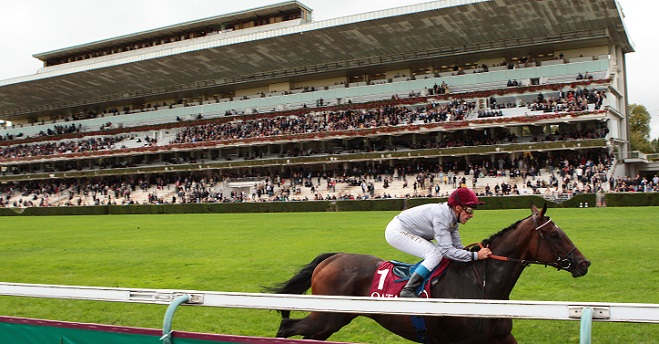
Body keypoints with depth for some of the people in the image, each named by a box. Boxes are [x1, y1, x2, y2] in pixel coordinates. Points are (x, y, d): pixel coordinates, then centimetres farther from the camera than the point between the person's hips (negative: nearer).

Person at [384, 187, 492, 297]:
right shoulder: (442, 215, -28)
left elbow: (457, 246, 4)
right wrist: (475, 256, -30)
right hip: (396, 231, -10)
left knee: (439, 250, 9)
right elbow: (447, 250, -30)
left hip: (407, 232, 10)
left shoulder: (452, 218, 1)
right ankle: (408, 291, -20)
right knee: (435, 254, -20)